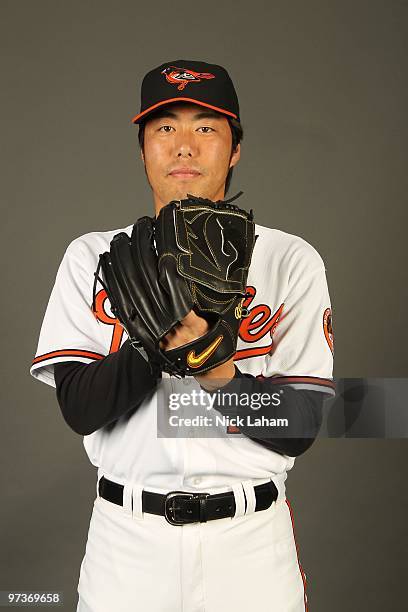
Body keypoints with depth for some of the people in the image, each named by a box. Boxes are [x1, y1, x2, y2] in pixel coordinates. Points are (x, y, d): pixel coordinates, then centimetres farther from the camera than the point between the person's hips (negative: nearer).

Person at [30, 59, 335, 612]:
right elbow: (79, 409, -9)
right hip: (127, 539, 1)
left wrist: (222, 376, -26)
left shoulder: (290, 260, -3)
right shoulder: (92, 257, 0)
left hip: (249, 541, 0)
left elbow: (300, 429, -8)